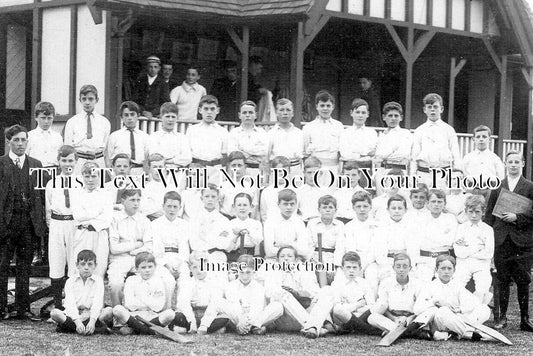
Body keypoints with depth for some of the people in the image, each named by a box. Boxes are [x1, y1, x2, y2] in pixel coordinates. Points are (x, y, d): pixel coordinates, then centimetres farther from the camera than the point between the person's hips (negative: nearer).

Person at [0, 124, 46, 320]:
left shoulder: (35, 165, 12)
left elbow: (41, 194, 12)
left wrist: (42, 221, 5)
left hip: (29, 222, 3)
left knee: (25, 267, 8)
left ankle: (23, 308, 13)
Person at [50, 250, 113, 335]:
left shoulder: (98, 280, 3)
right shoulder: (70, 281, 1)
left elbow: (97, 303, -12)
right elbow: (70, 303, -13)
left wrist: (92, 321, -30)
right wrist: (77, 321, -30)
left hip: (92, 314, 0)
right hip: (74, 314, 0)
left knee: (109, 311, -28)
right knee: (54, 313, -27)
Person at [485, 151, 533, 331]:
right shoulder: (497, 186, 11)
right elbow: (489, 213, 10)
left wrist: (517, 217, -14)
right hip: (501, 240, 2)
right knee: (502, 280, 4)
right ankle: (502, 317, 11)